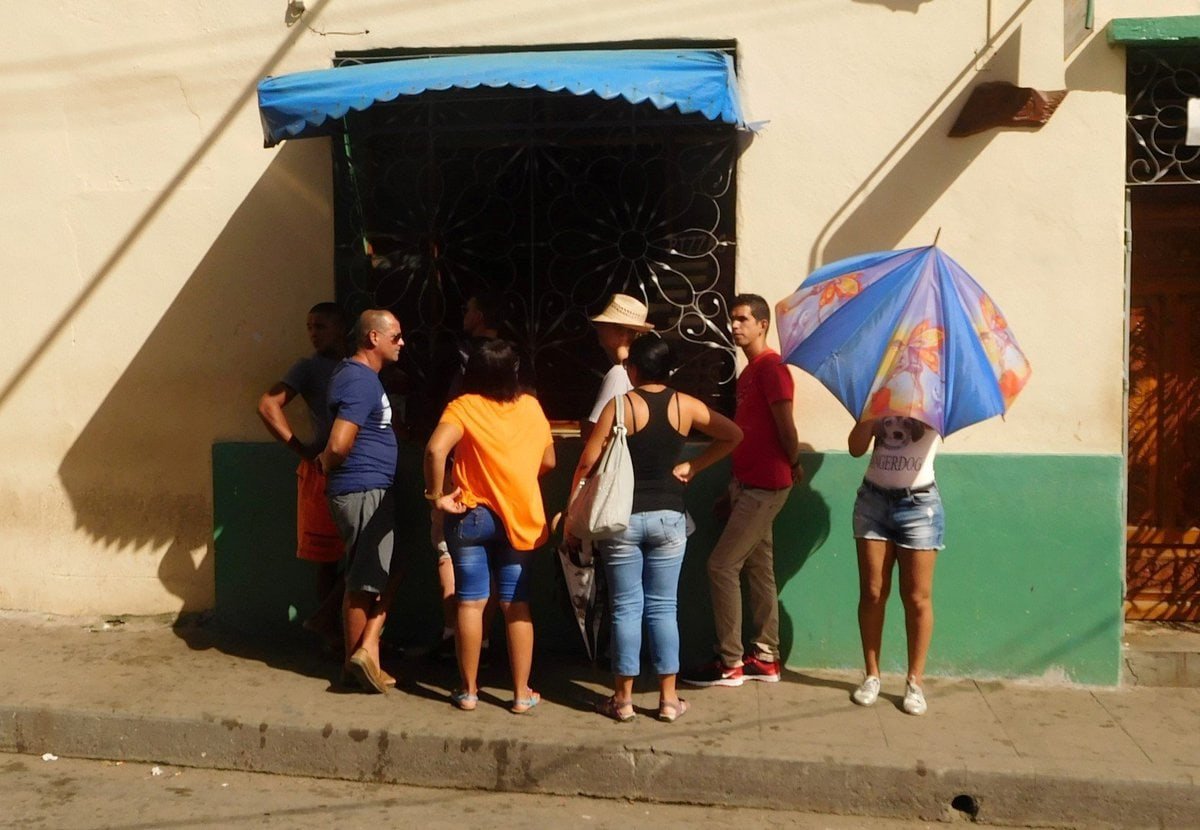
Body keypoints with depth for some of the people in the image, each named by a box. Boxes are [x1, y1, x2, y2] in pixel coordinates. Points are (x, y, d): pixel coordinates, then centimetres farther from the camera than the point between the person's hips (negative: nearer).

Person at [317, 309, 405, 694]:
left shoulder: (355, 374, 14)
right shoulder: (362, 381, -18)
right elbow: (339, 445, -26)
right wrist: (327, 464, -8)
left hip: (371, 491, 10)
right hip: (363, 492, -10)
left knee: (386, 573, 13)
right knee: (364, 582, 0)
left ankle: (365, 651, 14)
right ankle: (359, 658, 10)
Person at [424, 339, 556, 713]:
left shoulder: (464, 407, -8)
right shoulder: (531, 407, 3)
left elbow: (435, 449, -25)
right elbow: (548, 462, 11)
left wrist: (437, 494, -14)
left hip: (471, 517, -2)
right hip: (521, 519, 2)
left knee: (471, 604, 7)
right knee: (517, 605, 8)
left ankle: (468, 690, 16)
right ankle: (522, 693, 12)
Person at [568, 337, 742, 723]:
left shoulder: (620, 406, -8)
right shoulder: (685, 405, 1)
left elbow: (587, 464, -9)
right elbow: (733, 435, 12)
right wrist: (693, 465, 11)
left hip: (622, 518, -2)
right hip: (668, 518, 2)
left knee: (626, 608, 6)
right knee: (663, 607, 9)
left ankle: (623, 698, 14)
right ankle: (668, 699, 14)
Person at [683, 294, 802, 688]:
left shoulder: (771, 367, -15)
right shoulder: (749, 371, 16)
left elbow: (785, 427, -17)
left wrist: (794, 465, -1)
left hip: (764, 487, -10)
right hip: (748, 484, 10)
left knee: (721, 565, -8)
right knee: (757, 569, 12)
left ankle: (729, 663, 1)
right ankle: (765, 658, 21)